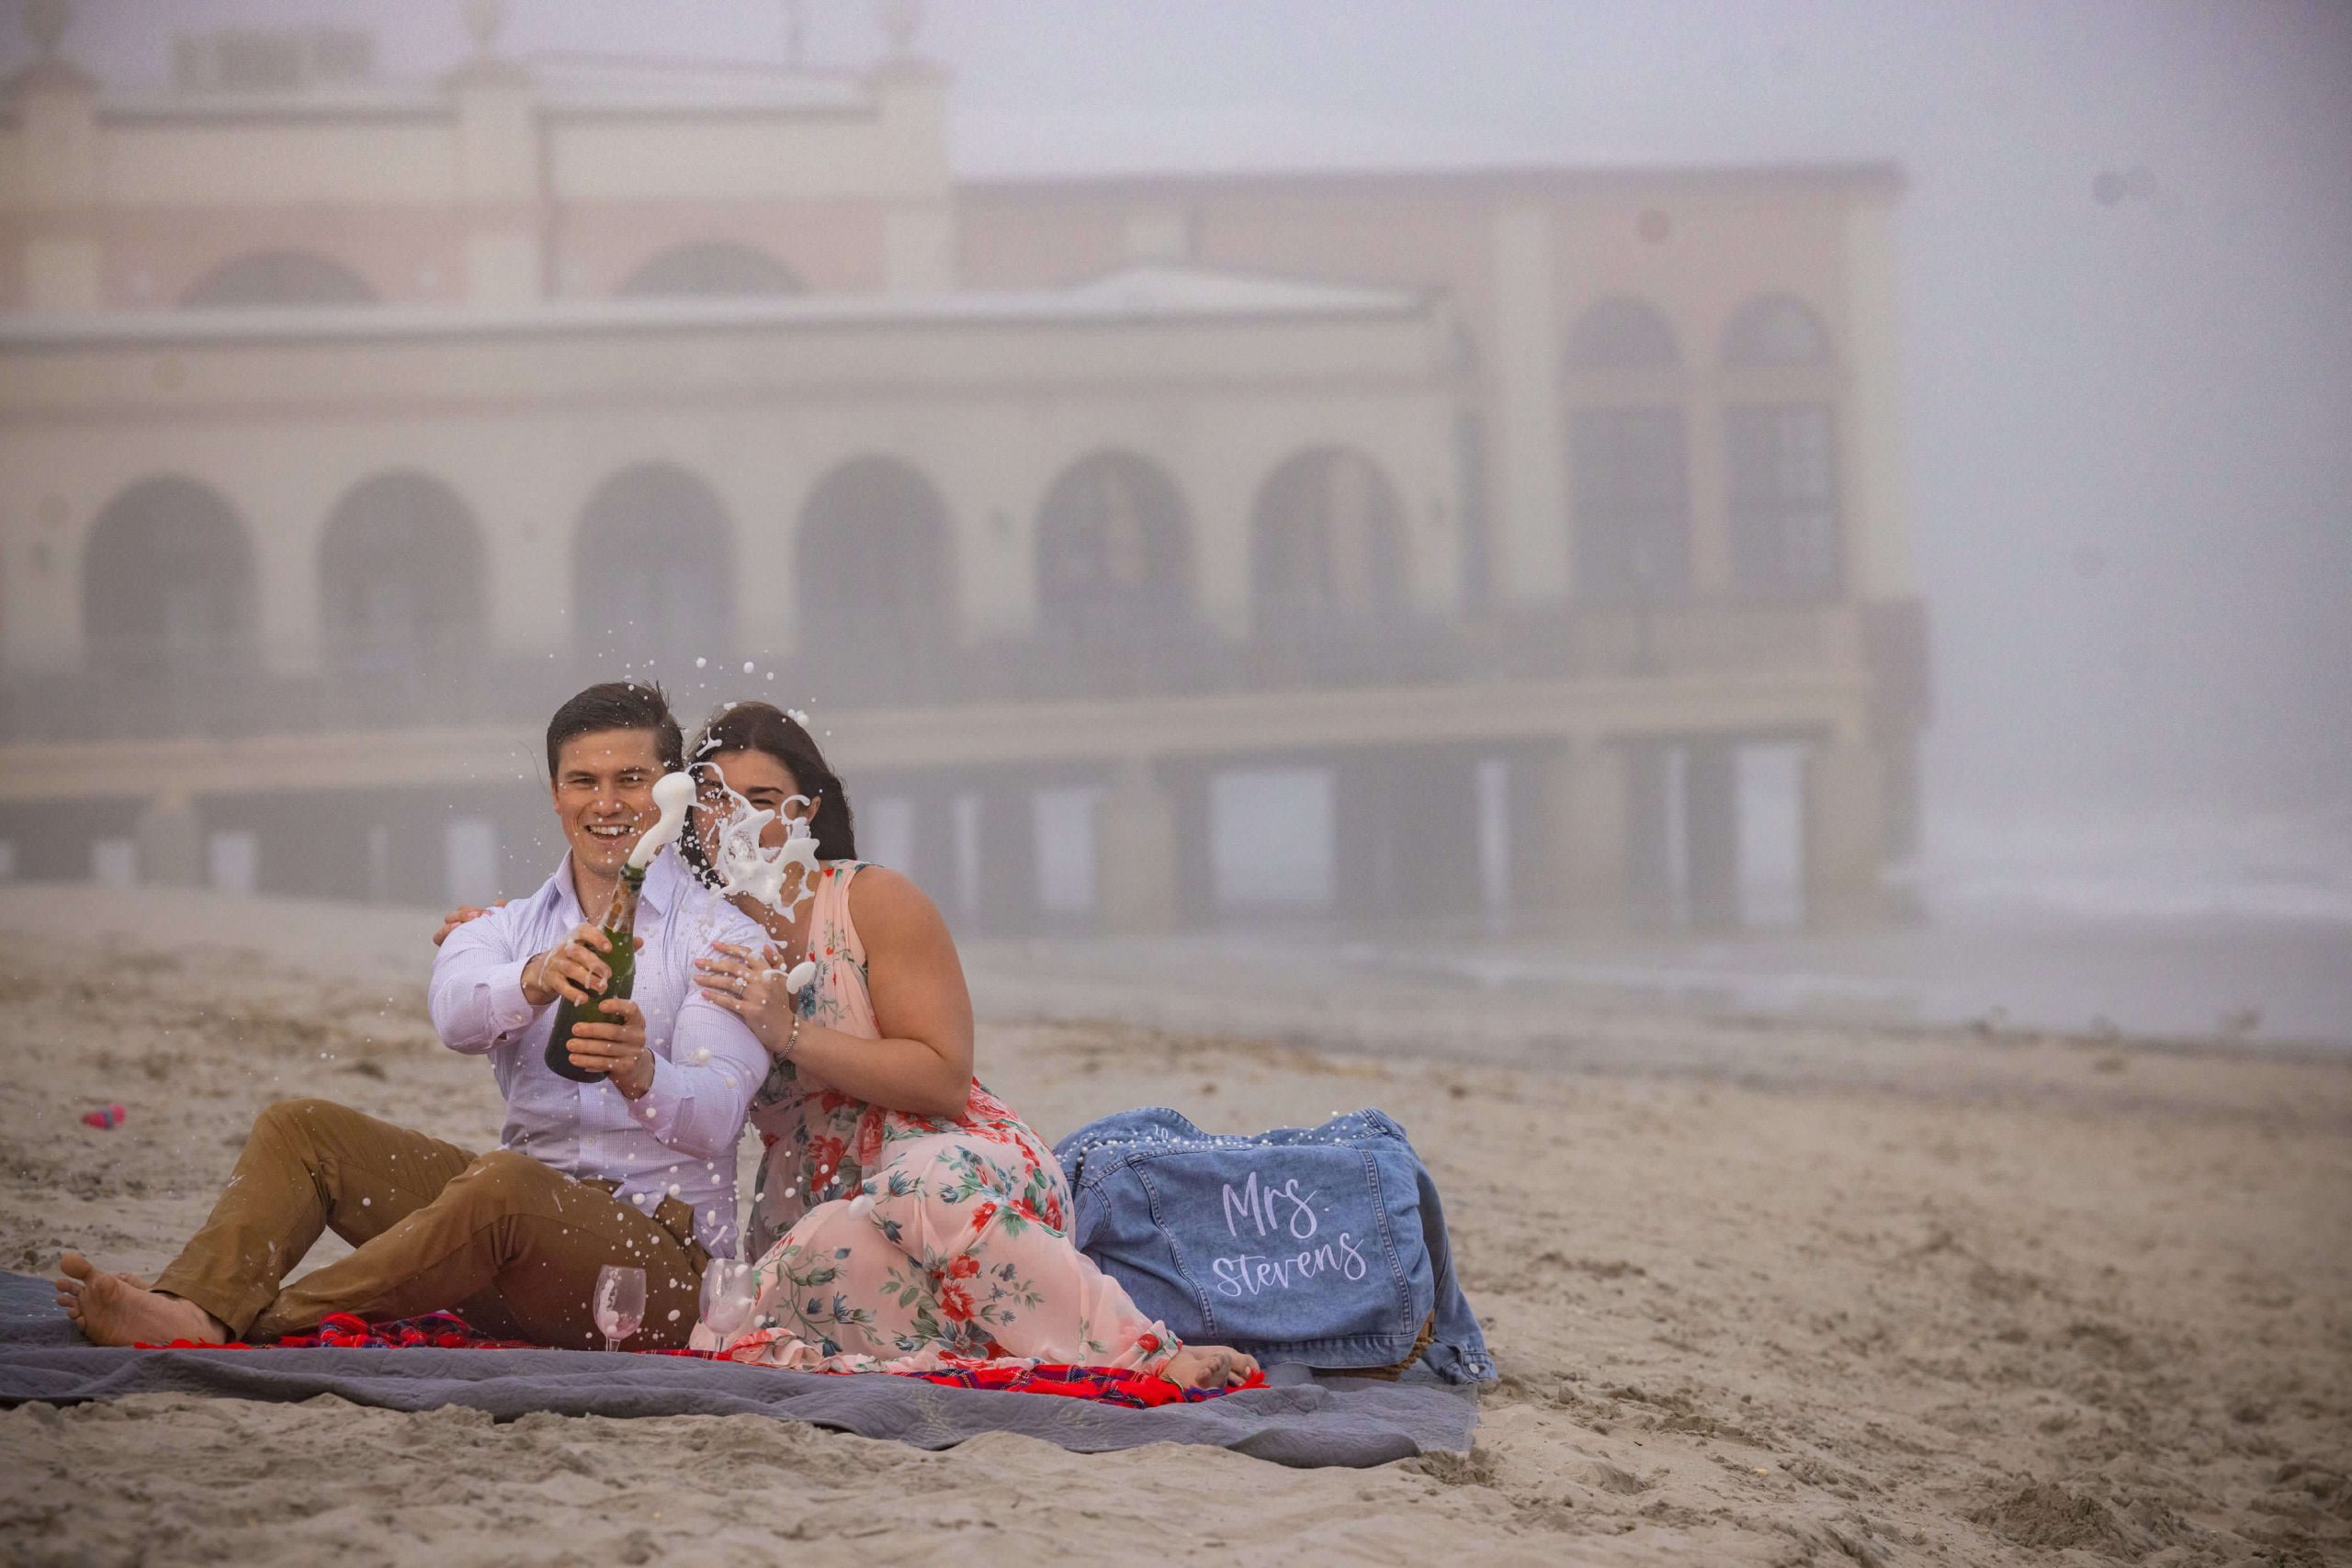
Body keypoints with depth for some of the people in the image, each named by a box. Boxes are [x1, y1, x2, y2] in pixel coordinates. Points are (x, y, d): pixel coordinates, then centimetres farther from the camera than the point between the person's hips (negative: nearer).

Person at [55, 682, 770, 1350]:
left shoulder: (719, 937, 1)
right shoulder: (507, 929, 16)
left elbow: (716, 1117, -16)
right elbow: (457, 1016, -11)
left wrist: (641, 1074, -40)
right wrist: (535, 981, -35)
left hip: (660, 1249, -5)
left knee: (505, 1181, -36)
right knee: (300, 1126, -6)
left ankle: (256, 1320, -31)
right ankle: (193, 1309, -32)